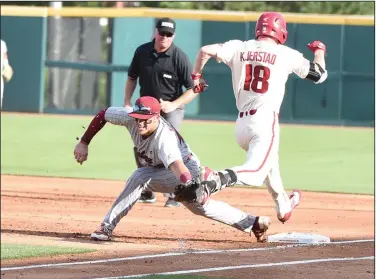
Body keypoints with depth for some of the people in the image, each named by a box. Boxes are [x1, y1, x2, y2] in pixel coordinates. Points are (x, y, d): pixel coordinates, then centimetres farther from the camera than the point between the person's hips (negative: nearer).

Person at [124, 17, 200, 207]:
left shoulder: (179, 57, -17)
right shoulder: (142, 52, -4)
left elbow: (193, 89, -15)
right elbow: (132, 78, 11)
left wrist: (173, 105, -26)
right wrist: (127, 103, 1)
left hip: (171, 109, -5)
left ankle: (173, 194, -12)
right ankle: (147, 192, 24)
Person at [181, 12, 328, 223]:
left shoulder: (239, 48, 5)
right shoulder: (285, 54, -1)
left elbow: (205, 50, -5)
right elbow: (319, 74, 8)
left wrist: (196, 76, 11)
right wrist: (319, 50, 27)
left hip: (241, 124, 6)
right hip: (266, 120, -6)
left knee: (269, 163, 29)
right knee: (255, 173, -16)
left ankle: (283, 206, 46)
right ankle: (213, 183, -41)